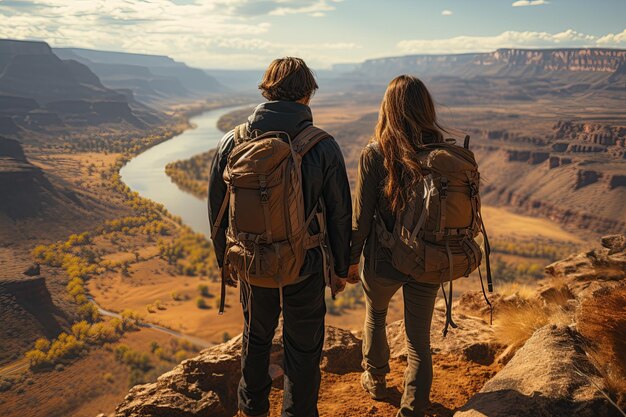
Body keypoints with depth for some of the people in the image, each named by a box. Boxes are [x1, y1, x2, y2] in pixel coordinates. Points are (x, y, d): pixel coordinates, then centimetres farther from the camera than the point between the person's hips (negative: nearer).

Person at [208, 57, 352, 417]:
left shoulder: (232, 143, -9)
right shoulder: (323, 147, -16)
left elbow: (218, 211, -1)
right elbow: (340, 215, -9)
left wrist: (225, 260, 15)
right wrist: (341, 267, 5)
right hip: (305, 265, -2)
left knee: (256, 336, 26)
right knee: (303, 346, 17)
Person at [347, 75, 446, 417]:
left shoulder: (375, 155, -18)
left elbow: (362, 217, -13)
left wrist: (351, 260, 1)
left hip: (383, 260, -1)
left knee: (375, 318, 28)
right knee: (419, 341, 15)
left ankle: (375, 381, 50)